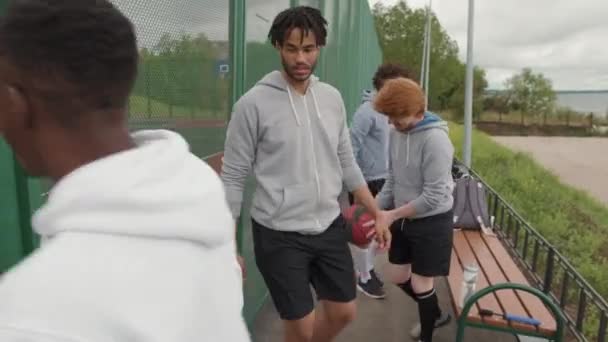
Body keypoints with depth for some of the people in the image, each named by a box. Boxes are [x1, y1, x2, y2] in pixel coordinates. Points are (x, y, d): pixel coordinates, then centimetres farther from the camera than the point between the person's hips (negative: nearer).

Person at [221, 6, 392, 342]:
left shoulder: (332, 97, 4)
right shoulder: (253, 103, -12)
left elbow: (346, 162, 11)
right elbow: (233, 177, -9)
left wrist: (377, 212, 9)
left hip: (330, 226, 5)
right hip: (280, 234, -5)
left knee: (343, 312, 17)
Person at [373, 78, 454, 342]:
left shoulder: (435, 139, -24)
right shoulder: (396, 133, -2)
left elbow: (434, 197, -24)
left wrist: (392, 215, -20)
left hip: (431, 222, -7)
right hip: (404, 219, 7)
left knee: (420, 284, 6)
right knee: (399, 277, 17)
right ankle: (436, 315, 45)